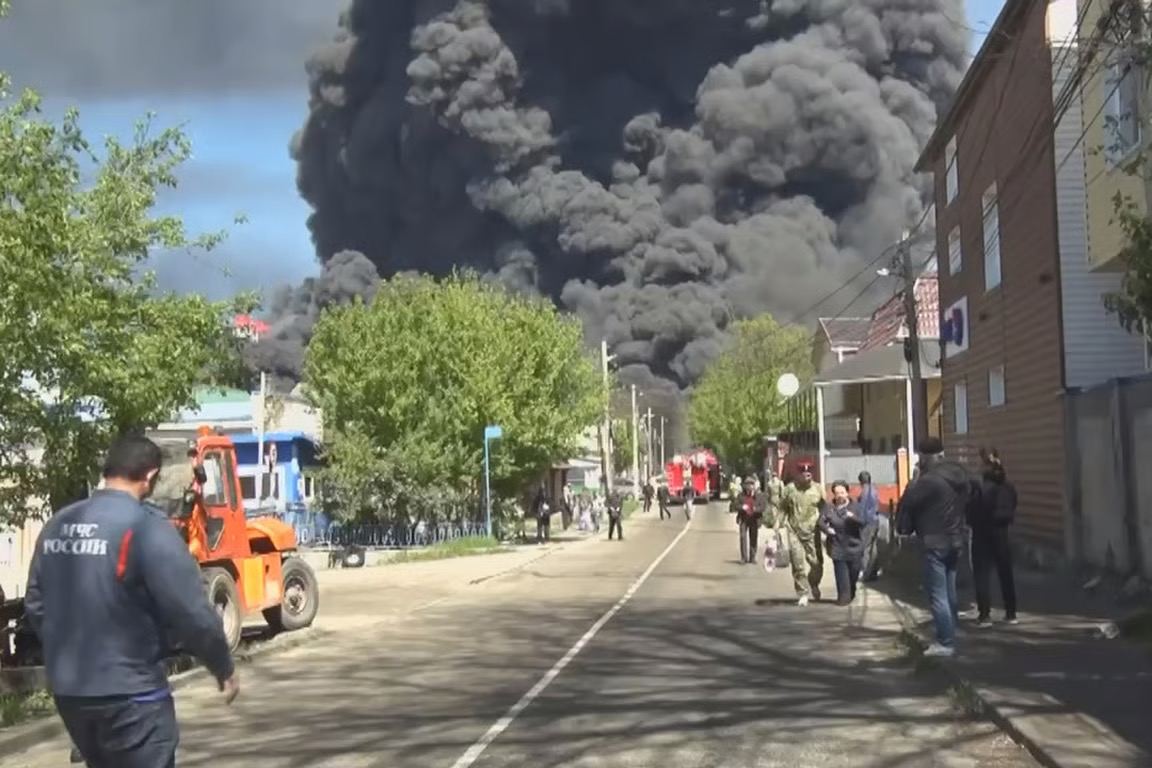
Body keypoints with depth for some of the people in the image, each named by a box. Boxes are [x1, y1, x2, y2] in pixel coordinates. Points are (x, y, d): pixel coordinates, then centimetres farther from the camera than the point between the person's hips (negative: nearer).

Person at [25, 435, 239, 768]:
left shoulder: (57, 525, 5)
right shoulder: (146, 527, -17)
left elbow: (36, 607, 13)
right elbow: (192, 612, -18)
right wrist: (224, 667, -4)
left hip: (67, 690, 8)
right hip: (129, 693, -7)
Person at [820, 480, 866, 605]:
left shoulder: (854, 507, 1)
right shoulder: (829, 508, 3)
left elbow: (862, 522, -9)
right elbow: (821, 521, -1)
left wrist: (853, 517, -29)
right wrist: (827, 529, -21)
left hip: (854, 545, 1)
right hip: (838, 547, -1)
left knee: (854, 571, 8)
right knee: (841, 572, -5)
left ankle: (851, 593, 31)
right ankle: (843, 596, 0)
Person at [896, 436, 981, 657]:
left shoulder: (928, 481, -19)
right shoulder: (962, 476, 6)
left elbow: (908, 504, -12)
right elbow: (975, 496, 21)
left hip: (935, 543, -8)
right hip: (956, 541, 8)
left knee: (937, 595, -3)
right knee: (949, 592, 18)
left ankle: (945, 643, -4)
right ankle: (949, 636, 25)